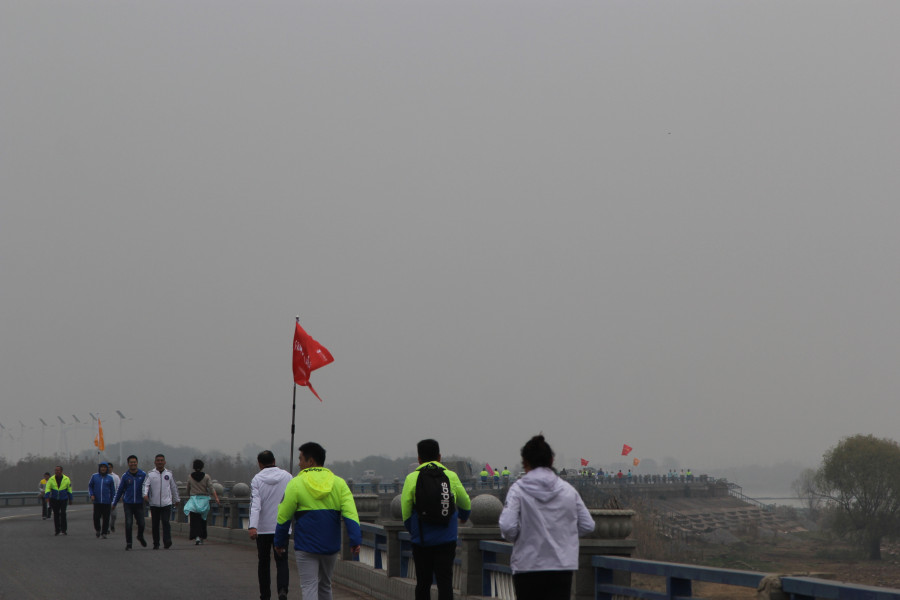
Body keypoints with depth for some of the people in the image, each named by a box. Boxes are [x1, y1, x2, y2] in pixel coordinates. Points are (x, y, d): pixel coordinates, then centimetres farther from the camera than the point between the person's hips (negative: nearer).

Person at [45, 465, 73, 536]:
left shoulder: (66, 479, -3)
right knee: (56, 514, 3)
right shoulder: (51, 479, -4)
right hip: (54, 500, 1)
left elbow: (69, 489, 7)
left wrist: (70, 499, 11)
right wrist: (47, 497, -28)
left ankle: (63, 530, -10)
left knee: (63, 513, -14)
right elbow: (47, 488, -12)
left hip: (63, 499, -1)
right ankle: (57, 530, 12)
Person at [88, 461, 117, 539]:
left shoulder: (110, 478, 5)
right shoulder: (94, 476, 5)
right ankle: (97, 529, 22)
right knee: (96, 517, -4)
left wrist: (113, 501, 8)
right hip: (97, 501, 0)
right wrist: (91, 495, -1)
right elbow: (90, 486, 14)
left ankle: (104, 533, 8)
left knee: (106, 518, -1)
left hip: (106, 502, 0)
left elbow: (113, 491, 10)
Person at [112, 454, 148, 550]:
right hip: (128, 504, -1)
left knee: (141, 524, 2)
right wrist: (114, 503, 12)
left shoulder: (143, 475, 1)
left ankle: (140, 537, 32)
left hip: (139, 504, 1)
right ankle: (128, 543, 3)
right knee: (128, 524, -7)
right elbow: (120, 490, 9)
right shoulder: (125, 476, 2)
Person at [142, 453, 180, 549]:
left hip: (166, 503, 0)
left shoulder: (169, 474, 9)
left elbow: (174, 487, 19)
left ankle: (167, 542, -19)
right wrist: (145, 494, -28)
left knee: (166, 522, -14)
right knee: (155, 524, 6)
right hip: (154, 503, 0)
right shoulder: (150, 474, 3)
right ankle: (156, 544, 14)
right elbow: (145, 485, -9)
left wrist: (176, 499, 25)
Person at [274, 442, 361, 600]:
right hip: (331, 546, 4)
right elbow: (351, 514, -8)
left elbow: (284, 517, -3)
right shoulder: (339, 483, 4)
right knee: (325, 586, 20)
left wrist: (279, 542, 9)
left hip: (306, 546, -4)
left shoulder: (296, 484, -5)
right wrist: (355, 540, -12)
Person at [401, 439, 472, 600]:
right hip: (446, 540, 0)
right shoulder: (451, 476, 2)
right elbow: (466, 504, 17)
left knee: (423, 583, 11)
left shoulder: (412, 478, -4)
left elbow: (405, 511, -5)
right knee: (445, 582, -3)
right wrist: (463, 517, 39)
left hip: (421, 540, 0)